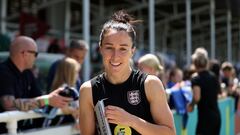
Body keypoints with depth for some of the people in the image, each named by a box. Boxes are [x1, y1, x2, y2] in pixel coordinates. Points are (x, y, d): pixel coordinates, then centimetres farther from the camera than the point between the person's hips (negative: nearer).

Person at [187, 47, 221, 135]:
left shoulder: (196, 79, -12)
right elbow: (219, 92, 25)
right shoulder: (213, 77, 8)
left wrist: (191, 105, -8)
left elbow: (197, 97, -26)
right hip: (216, 115, 7)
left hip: (205, 116, -7)